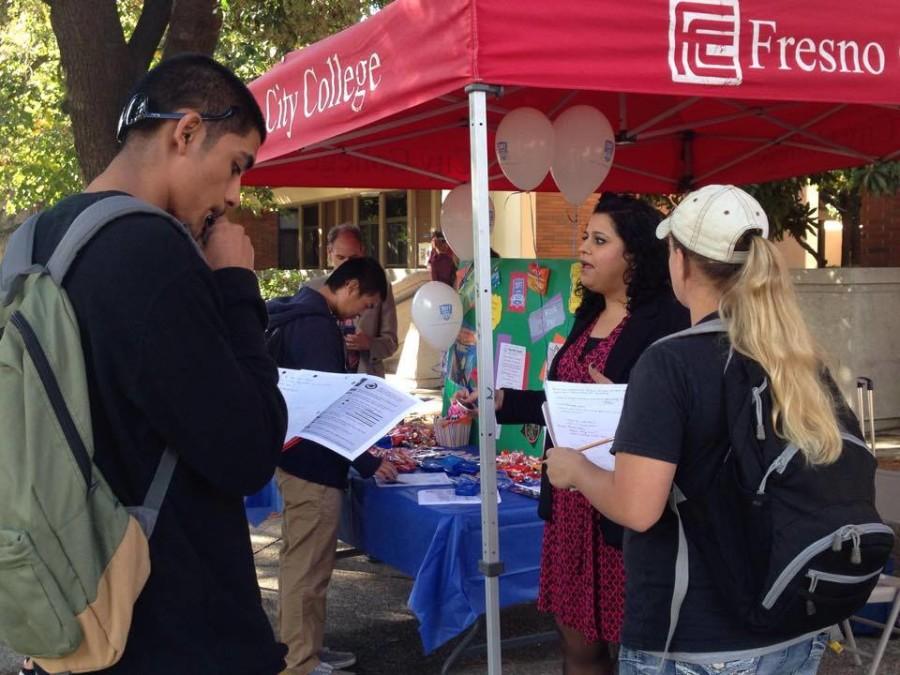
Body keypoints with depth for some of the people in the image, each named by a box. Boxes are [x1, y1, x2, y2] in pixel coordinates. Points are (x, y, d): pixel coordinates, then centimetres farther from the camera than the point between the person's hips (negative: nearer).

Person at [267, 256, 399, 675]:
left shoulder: (299, 315, 13)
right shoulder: (317, 324, -18)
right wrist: (367, 462, -14)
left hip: (296, 456, 11)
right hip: (313, 462, -11)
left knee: (298, 563, 18)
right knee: (308, 570, -3)